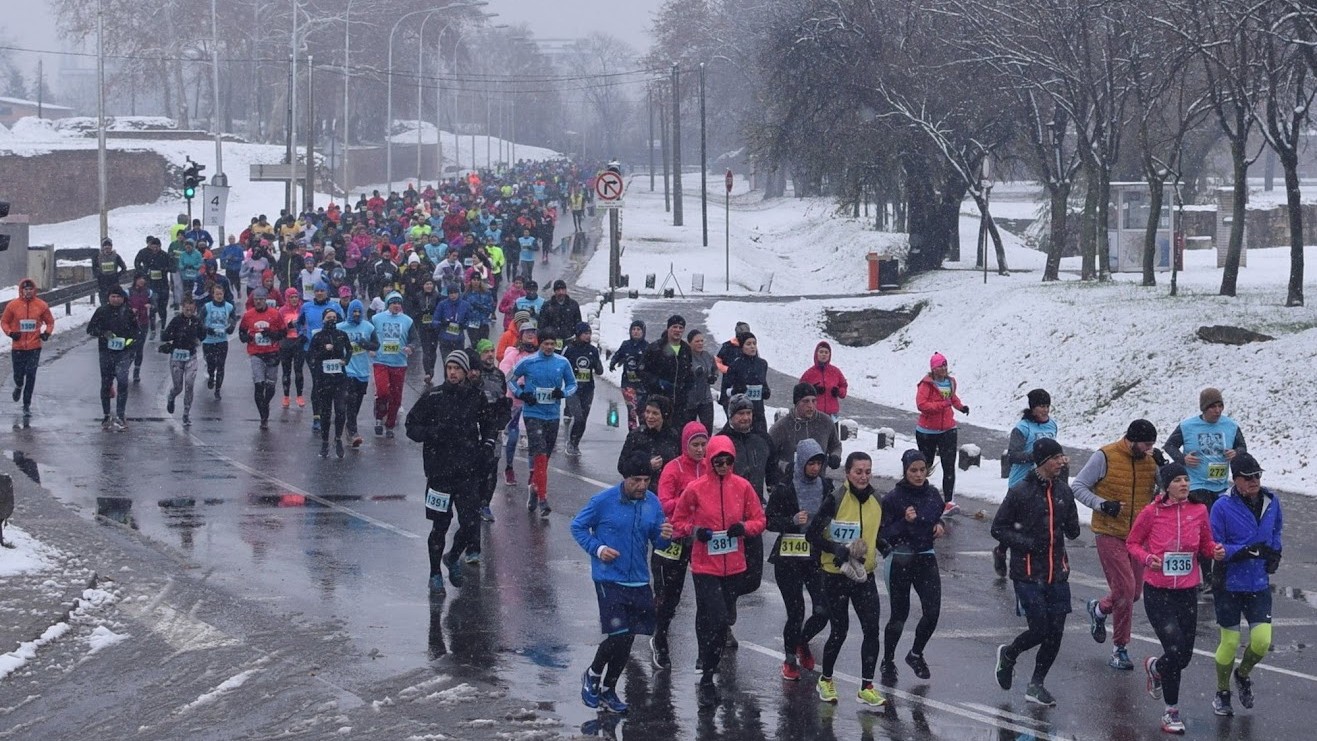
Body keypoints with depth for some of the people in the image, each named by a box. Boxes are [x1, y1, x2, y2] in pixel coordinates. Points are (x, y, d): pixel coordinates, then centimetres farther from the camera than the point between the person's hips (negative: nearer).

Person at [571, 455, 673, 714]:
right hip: (609, 579, -5)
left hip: (639, 582, 5)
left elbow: (657, 542, 11)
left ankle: (608, 689, 27)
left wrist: (664, 537, -13)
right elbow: (578, 526, 2)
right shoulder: (604, 501, -10)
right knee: (619, 634, -13)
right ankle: (593, 675, 15)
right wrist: (597, 548, -12)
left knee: (628, 639, 9)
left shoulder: (652, 503, 2)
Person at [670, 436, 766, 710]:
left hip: (734, 566, 4)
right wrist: (694, 531, -15)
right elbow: (678, 521, 4)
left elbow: (759, 520, 8)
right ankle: (707, 681, -3)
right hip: (705, 566, -4)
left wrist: (744, 528, -12)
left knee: (724, 620, 13)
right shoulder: (696, 488, -6)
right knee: (716, 620, -13)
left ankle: (709, 675, 32)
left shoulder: (742, 487, 1)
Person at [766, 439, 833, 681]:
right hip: (789, 558, -3)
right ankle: (790, 659, 20)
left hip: (817, 556, 3)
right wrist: (793, 521, -20)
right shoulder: (784, 489, -6)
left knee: (823, 610, -5)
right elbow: (769, 520, -5)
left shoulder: (826, 486, 6)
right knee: (796, 611, -2)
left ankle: (802, 641, 26)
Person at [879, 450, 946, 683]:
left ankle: (916, 654, 21)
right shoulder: (893, 498, -12)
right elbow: (883, 535, -13)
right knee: (899, 614, 3)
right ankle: (888, 662, 23)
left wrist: (940, 526, 0)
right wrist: (905, 522, -27)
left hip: (926, 559, 4)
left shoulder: (933, 494, 3)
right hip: (900, 561, -4)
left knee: (932, 612, -4)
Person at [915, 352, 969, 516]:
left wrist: (960, 406, 6)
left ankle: (949, 501, -14)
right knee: (926, 464, 14)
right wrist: (943, 404, -28)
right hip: (927, 431, -3)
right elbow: (921, 404, -25)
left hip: (948, 430, 4)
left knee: (949, 466, -9)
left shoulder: (950, 382, 4)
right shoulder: (926, 384, -14)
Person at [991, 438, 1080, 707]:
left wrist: (1072, 528, -6)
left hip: (1057, 572, 5)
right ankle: (1008, 654, 22)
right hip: (1027, 574, -5)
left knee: (1056, 633, 3)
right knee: (1040, 629, -9)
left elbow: (1073, 531, 16)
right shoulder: (1020, 492, -8)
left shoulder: (1063, 490, 7)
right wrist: (1025, 543, -15)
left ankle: (1036, 685, 19)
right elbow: (998, 528, -4)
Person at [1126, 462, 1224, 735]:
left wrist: (1215, 551, -10)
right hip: (1158, 592, -4)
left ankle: (1155, 667, 46)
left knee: (1184, 657, 8)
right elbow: (1132, 543, 2)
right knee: (1175, 649, -13)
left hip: (1187, 592, 4)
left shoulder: (1199, 510, -1)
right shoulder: (1152, 512, -9)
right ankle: (1171, 711, 5)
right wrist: (1147, 558, -17)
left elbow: (1206, 544, 12)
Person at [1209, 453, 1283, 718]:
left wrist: (1274, 553, 4)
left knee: (1262, 641, -5)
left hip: (1259, 584, 3)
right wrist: (1248, 551, -24)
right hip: (1229, 584, -3)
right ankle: (1222, 693, 27)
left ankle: (1243, 675, 27)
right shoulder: (1223, 507, -15)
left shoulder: (1271, 501, 0)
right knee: (1230, 642, 5)